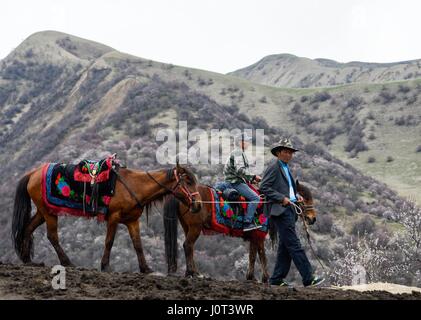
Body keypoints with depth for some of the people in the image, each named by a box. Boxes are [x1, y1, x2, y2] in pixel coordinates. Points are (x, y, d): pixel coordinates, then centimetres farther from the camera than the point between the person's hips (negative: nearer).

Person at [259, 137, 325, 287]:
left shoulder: (285, 168, 21)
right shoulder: (274, 167, -8)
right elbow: (263, 187, -16)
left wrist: (296, 196, 11)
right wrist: (282, 198, -20)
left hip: (289, 209, 10)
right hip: (280, 211, -10)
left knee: (285, 247, 11)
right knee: (294, 245, -12)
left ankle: (277, 279, 16)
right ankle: (308, 278, -14)